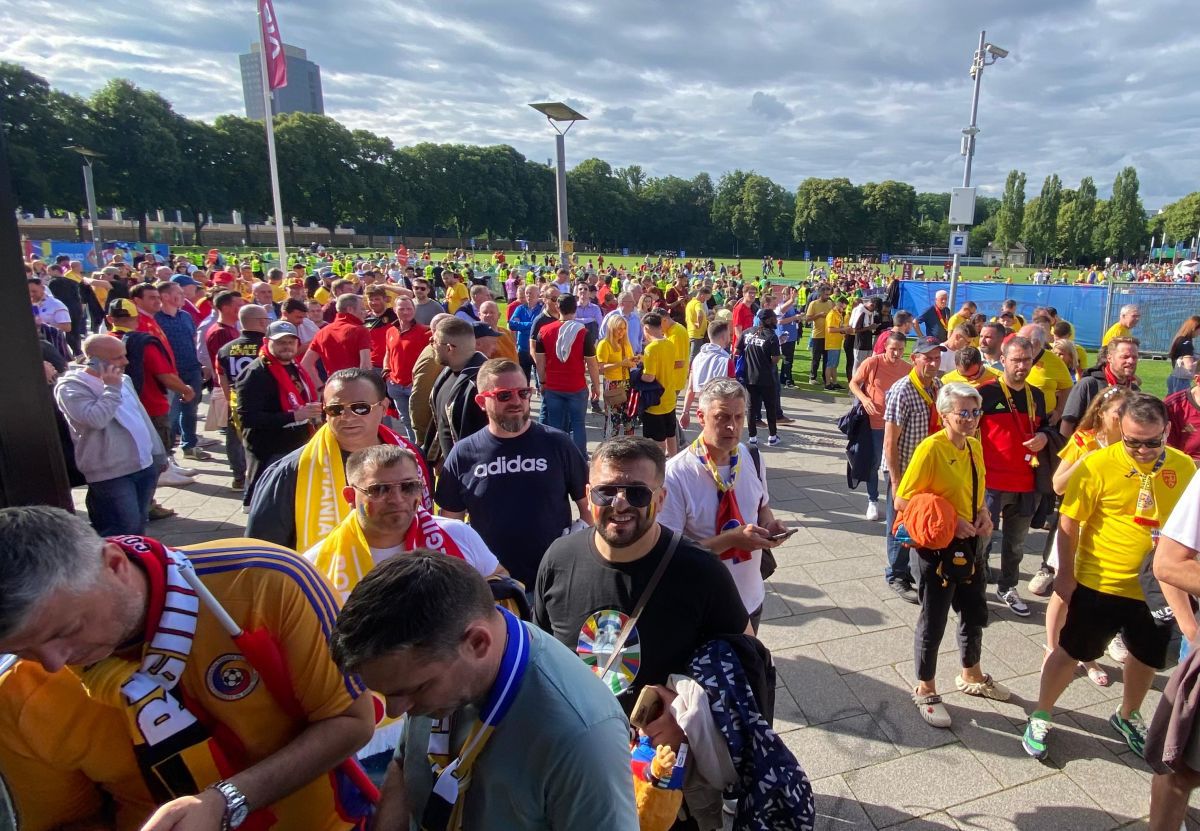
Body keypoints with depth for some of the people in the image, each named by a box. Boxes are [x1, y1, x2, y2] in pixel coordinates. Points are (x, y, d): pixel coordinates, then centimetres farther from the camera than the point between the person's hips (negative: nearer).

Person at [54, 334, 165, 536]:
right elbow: (96, 419, -27)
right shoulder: (71, 387, -11)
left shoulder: (123, 379, 12)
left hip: (145, 465, 7)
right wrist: (111, 389, -17)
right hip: (112, 473, -7)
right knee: (125, 529, -7)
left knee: (139, 524, 15)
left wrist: (157, 452, 18)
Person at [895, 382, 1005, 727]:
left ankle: (971, 676, 46)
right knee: (933, 621, 7)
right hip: (938, 546, -8)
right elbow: (902, 502, -21)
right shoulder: (930, 449, -22)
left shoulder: (974, 446, 2)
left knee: (975, 613, 22)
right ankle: (925, 690, 26)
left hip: (971, 544, 8)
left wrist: (982, 513, -2)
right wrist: (949, 521, -25)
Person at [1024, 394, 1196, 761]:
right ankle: (1040, 717, 27)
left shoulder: (1184, 468, -5)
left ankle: (1127, 716, 48)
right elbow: (1069, 522, -11)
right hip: (1100, 585, -4)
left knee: (1148, 657, 22)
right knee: (1070, 651, 8)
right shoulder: (1099, 465, -17)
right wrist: (1066, 574, -10)